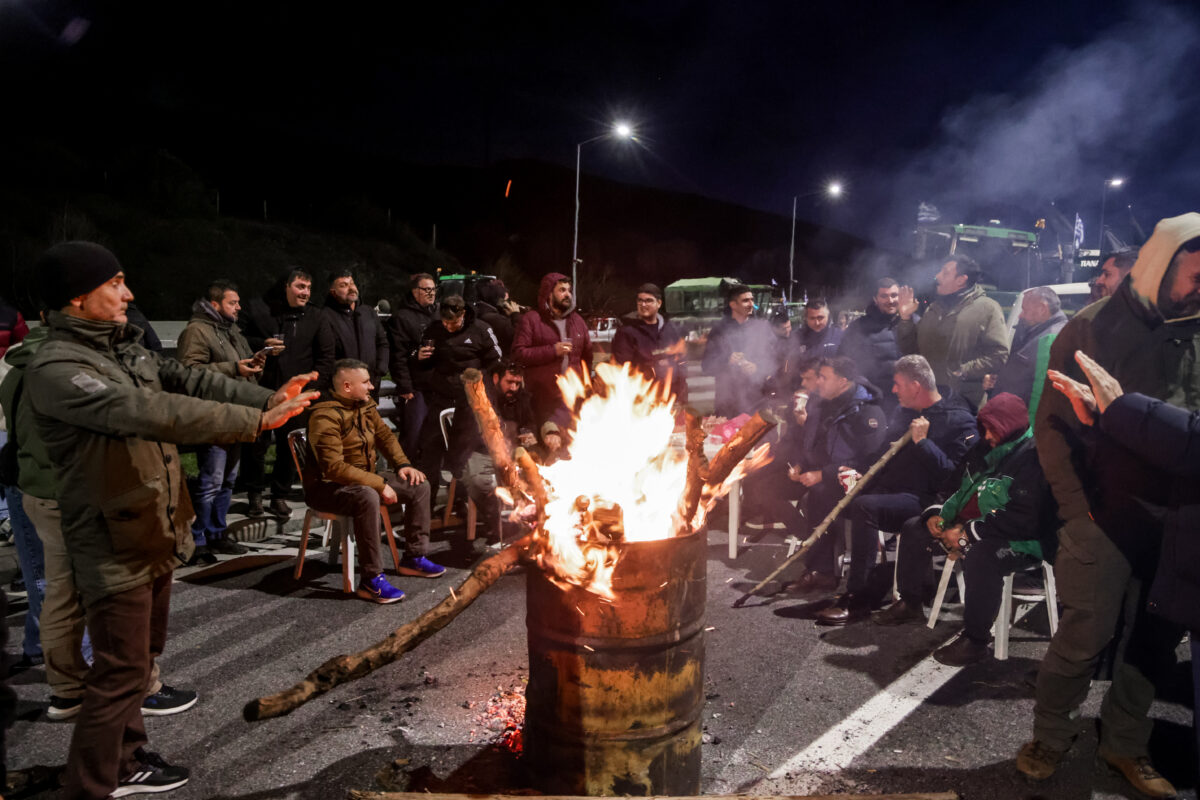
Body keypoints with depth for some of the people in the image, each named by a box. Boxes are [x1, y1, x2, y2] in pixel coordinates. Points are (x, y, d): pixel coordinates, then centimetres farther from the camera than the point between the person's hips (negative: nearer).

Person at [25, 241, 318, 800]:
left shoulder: (125, 348, 8)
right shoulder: (56, 370, -22)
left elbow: (189, 381, 4)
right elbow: (154, 413, -30)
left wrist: (268, 397, -11)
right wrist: (256, 420, -28)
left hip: (155, 534, 9)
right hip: (114, 545, -9)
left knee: (142, 654, 21)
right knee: (121, 671, 1)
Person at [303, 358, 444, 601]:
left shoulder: (365, 406, 6)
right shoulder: (326, 416, -23)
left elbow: (385, 435, 20)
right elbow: (334, 467, -29)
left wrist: (402, 464, 3)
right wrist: (380, 485, -29)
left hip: (365, 478, 9)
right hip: (327, 487, -9)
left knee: (419, 486, 1)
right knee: (368, 497, -40)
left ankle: (414, 558, 10)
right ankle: (371, 580, -32)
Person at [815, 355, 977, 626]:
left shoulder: (959, 420, -8)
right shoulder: (905, 411, 17)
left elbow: (953, 475, -18)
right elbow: (884, 450, 23)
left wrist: (922, 441, -20)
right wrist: (861, 473, 5)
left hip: (923, 499, -8)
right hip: (887, 489, 8)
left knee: (864, 506, -36)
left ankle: (859, 599, -31)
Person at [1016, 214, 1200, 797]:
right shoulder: (1094, 328, -3)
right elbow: (1052, 424, -4)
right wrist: (1077, 509, -9)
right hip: (1107, 517, -4)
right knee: (1085, 637, -1)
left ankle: (1125, 743, 31)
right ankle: (1051, 737, 21)